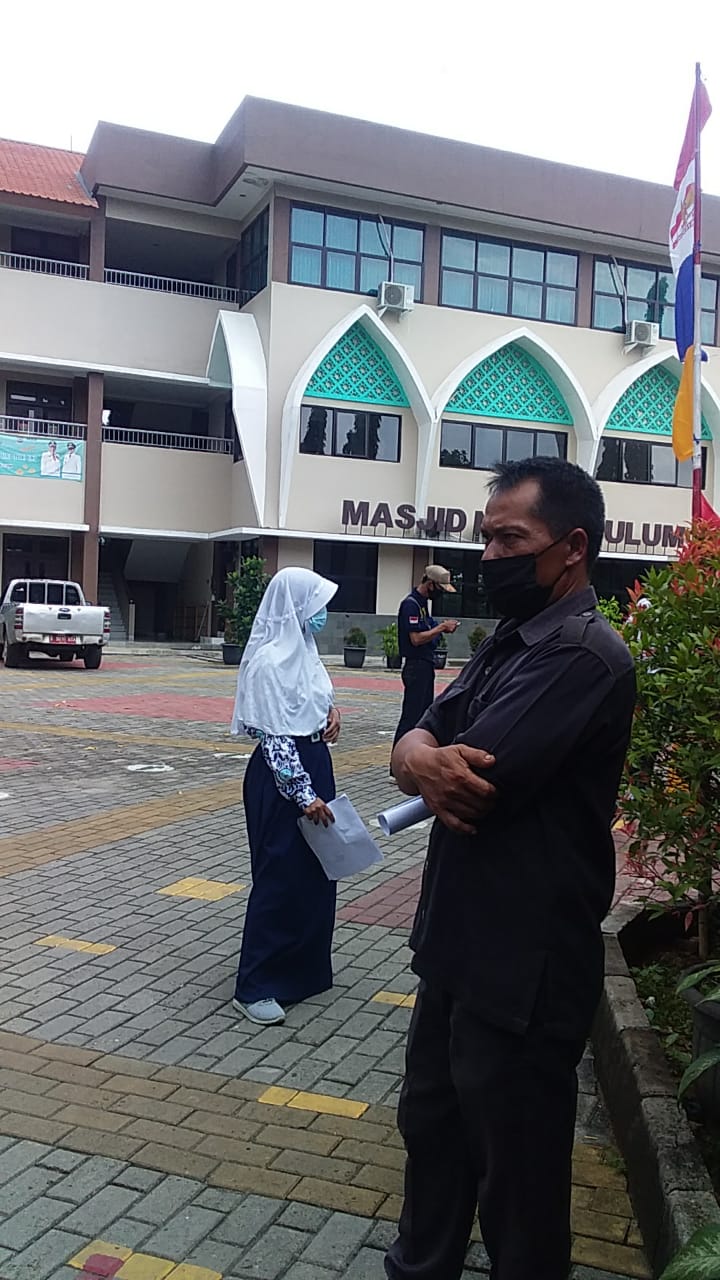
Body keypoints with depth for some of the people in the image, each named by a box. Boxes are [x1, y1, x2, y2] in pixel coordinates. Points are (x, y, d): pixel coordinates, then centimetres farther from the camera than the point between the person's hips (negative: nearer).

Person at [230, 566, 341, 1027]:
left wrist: (331, 710, 1)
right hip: (282, 779, -9)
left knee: (316, 874, 17)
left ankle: (304, 968, 33)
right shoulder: (269, 660, -20)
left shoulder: (302, 649, 7)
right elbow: (275, 737, -21)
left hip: (315, 766, 9)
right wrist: (304, 795, -21)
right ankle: (255, 988, 12)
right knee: (281, 877, -1)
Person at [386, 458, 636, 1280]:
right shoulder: (507, 643, 9)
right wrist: (423, 758, -21)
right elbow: (415, 742, 3)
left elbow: (479, 784, -29)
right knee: (431, 1126, 25)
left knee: (514, 1167, 11)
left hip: (523, 967, -9)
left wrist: (432, 761, -5)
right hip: (459, 946, 9)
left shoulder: (581, 654, -22)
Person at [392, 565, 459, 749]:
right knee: (411, 714, -9)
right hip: (416, 666, -10)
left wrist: (443, 627, 4)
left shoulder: (423, 603, 15)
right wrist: (441, 628, -15)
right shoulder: (411, 604, -15)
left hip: (426, 665, 10)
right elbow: (416, 638, -21)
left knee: (425, 713, 14)